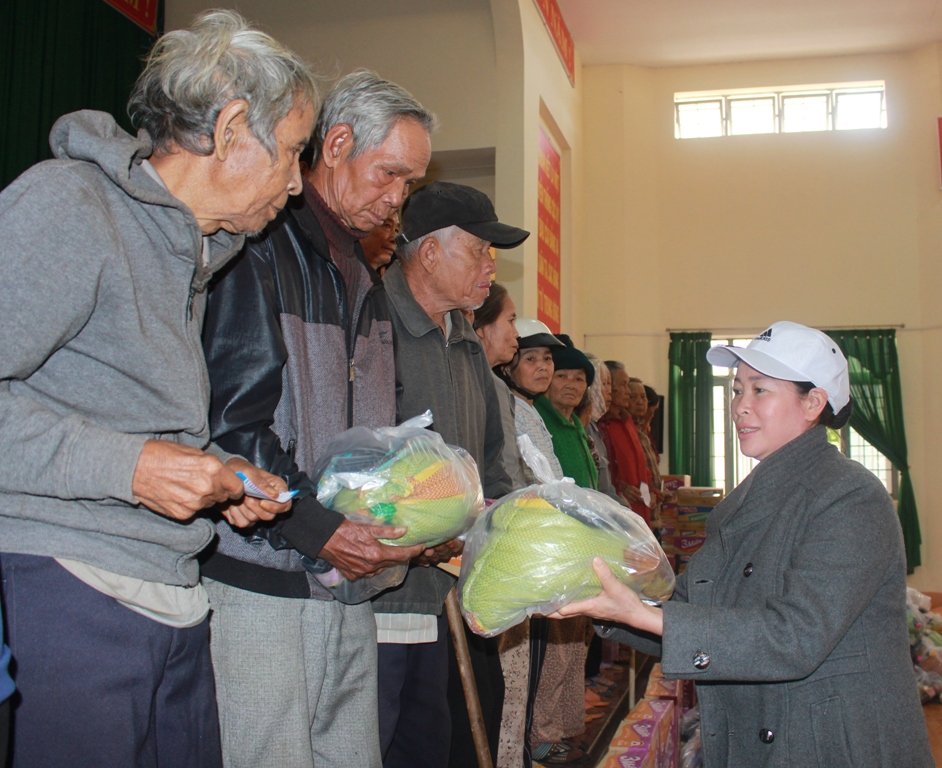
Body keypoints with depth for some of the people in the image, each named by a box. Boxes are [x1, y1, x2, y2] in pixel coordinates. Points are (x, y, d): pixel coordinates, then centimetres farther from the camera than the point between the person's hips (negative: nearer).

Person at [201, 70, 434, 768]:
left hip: (352, 576, 8)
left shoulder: (365, 277, 20)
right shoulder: (256, 250, -7)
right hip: (261, 573, -8)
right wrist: (317, 529, -18)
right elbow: (226, 420, -16)